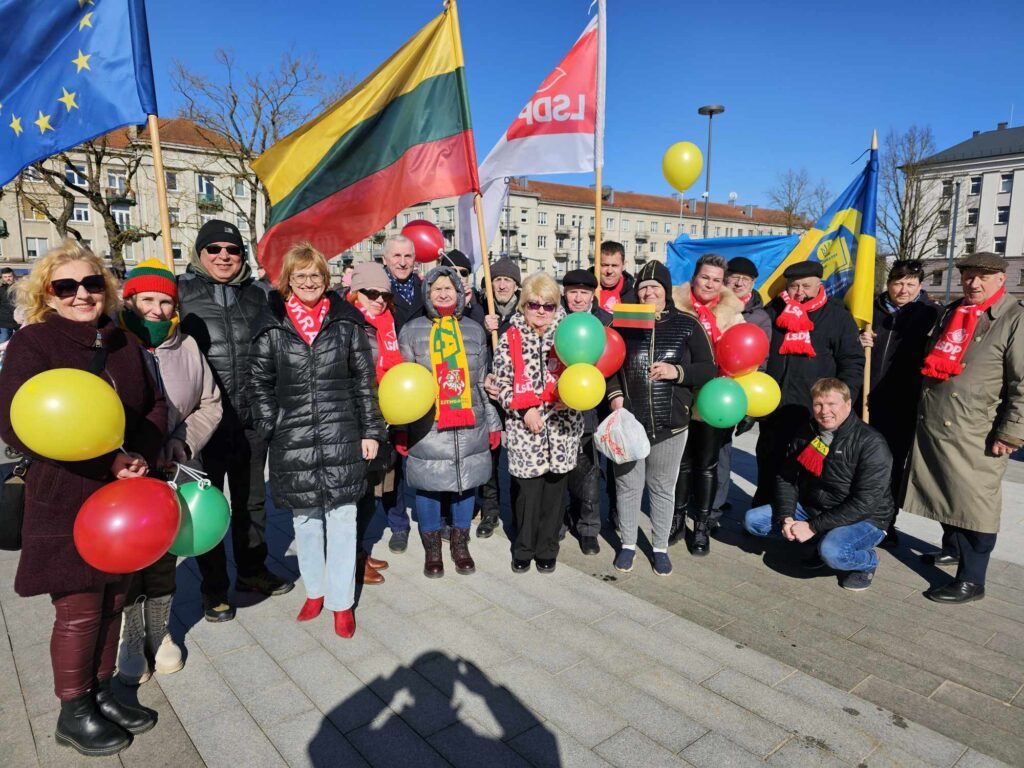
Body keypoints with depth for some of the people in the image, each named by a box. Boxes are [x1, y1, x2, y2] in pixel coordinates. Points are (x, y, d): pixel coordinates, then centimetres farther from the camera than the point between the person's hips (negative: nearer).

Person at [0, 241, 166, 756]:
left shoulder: (123, 343, 7)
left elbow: (155, 405, 9)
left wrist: (141, 455, -10)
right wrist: (106, 461, -22)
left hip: (124, 499, 5)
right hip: (66, 505, -5)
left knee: (112, 602, 15)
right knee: (80, 611, 6)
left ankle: (101, 693, 34)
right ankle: (74, 713, 26)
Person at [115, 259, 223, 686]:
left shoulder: (186, 346, 1)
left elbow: (209, 404, 6)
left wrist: (182, 440, -8)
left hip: (173, 474, 3)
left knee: (165, 560, 17)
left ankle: (159, 633, 36)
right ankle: (129, 641, 31)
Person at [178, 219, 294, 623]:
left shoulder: (256, 295, 7)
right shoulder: (181, 293, -4)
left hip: (251, 421, 4)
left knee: (252, 500, 17)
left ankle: (252, 570, 36)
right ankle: (214, 587, 26)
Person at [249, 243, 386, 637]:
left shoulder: (346, 324, 3)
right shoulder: (271, 328, 2)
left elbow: (364, 381, 5)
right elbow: (260, 385, 6)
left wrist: (371, 431, 2)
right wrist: (270, 431, -2)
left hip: (341, 438, 0)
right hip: (293, 441, 1)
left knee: (342, 517, 3)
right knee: (305, 517, 13)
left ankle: (342, 602, 16)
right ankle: (314, 590, 32)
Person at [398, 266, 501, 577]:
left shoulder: (474, 330, 11)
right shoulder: (412, 331, 4)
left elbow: (485, 382, 13)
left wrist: (493, 423, 11)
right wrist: (401, 428, -1)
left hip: (470, 426, 2)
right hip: (427, 427, -2)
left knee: (466, 482, 9)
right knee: (428, 485, 5)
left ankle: (460, 544, 28)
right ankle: (432, 549, 24)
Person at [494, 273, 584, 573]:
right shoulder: (510, 339, 0)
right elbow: (501, 382, -1)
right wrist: (525, 409, -11)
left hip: (562, 428, 2)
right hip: (524, 428, -1)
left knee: (555, 489, 9)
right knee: (527, 489, 4)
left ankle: (547, 549, 28)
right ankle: (523, 549, 25)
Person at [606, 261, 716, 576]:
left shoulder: (687, 325, -2)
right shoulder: (624, 322, -1)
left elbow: (708, 369, -1)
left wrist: (676, 371, -17)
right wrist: (615, 395, -11)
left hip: (669, 425, 0)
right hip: (628, 421, 1)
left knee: (663, 488, 14)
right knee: (627, 485, 12)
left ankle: (661, 547, 32)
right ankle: (628, 544, 32)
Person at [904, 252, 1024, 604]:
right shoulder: (951, 312, 15)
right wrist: (923, 411, 22)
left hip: (975, 436, -7)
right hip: (932, 427, 7)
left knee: (973, 503, 0)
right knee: (945, 493, 18)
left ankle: (971, 580, 10)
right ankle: (952, 549, 38)